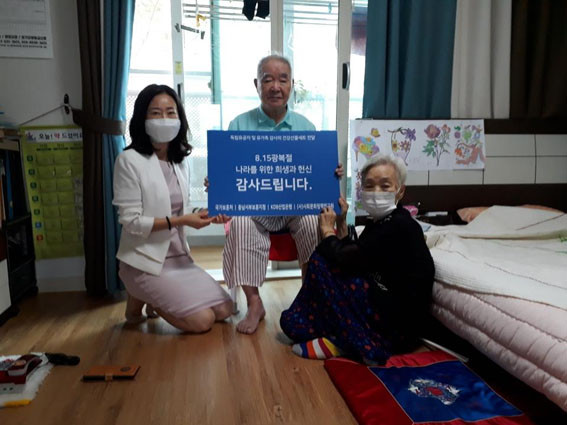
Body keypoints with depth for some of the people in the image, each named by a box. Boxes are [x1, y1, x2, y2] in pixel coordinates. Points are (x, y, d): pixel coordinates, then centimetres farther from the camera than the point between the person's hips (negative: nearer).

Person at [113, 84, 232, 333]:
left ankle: (153, 298, 20)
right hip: (146, 261, -7)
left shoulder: (180, 161, 6)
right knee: (202, 321, -14)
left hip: (179, 256, 7)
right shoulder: (129, 161, -15)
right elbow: (131, 222, -17)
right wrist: (180, 221, -23)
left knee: (224, 310, 5)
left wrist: (204, 215, -9)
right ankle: (138, 301, 9)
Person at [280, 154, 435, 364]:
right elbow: (350, 259, 10)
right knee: (291, 322, 5)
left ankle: (339, 342, -7)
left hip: (397, 326, -9)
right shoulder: (378, 222, 8)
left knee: (321, 260, -13)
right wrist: (341, 223, 5)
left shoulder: (400, 227, -20)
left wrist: (327, 231, -5)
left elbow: (345, 259, -24)